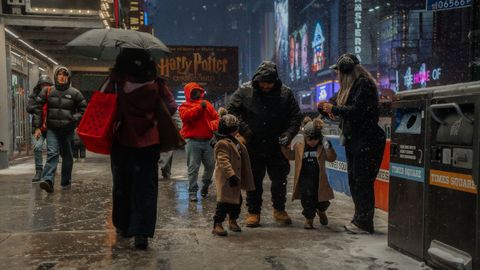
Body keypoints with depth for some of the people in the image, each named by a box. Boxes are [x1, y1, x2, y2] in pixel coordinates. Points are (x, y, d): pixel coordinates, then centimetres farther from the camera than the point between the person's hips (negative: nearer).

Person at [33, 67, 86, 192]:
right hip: (52, 129, 0)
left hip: (68, 130, 1)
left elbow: (83, 109, 7)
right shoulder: (47, 91, 5)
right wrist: (37, 127, 0)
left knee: (67, 156, 9)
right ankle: (48, 180, -26)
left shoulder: (75, 93, 2)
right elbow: (38, 108, 6)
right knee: (52, 153, -17)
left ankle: (66, 182, 22)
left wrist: (74, 119, -10)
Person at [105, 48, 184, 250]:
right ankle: (141, 233, -3)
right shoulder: (156, 84, -3)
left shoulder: (115, 82, -6)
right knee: (146, 188, 4)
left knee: (121, 185, 16)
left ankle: (123, 227, 27)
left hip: (121, 141, 1)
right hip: (148, 143, 0)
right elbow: (171, 107, 0)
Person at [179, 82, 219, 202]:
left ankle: (205, 185, 28)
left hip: (207, 141, 4)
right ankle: (192, 192, 4)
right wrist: (199, 107, -17)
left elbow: (216, 117, 14)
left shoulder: (207, 104, 18)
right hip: (193, 141, -4)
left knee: (211, 165, 5)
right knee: (193, 168, -3)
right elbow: (185, 116, -15)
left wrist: (214, 124, -7)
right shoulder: (184, 106, 6)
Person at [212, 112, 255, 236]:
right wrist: (231, 175, -33)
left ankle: (233, 221, 32)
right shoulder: (223, 143, -18)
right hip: (225, 179, -10)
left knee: (237, 200, 17)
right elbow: (224, 161, -27)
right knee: (224, 201, -9)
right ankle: (217, 224, -2)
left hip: (235, 178, 10)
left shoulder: (234, 142, 15)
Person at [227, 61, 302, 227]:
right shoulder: (245, 91, -5)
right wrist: (245, 130, -13)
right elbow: (231, 111, -3)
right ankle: (253, 212, 22)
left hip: (277, 147, 1)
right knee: (254, 181, 8)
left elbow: (296, 117, 4)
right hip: (253, 147, -1)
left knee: (280, 179, 9)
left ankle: (279, 210, 28)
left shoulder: (285, 93, -2)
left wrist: (288, 134, -12)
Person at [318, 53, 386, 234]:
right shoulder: (350, 85, 17)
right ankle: (359, 219, 22)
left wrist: (333, 108, -14)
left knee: (363, 182, -7)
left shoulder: (364, 84, -12)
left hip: (367, 141, -10)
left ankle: (364, 224, 0)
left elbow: (356, 111, -22)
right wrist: (324, 107, 1)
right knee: (353, 181, 13)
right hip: (353, 139, 10)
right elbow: (340, 107, 20)